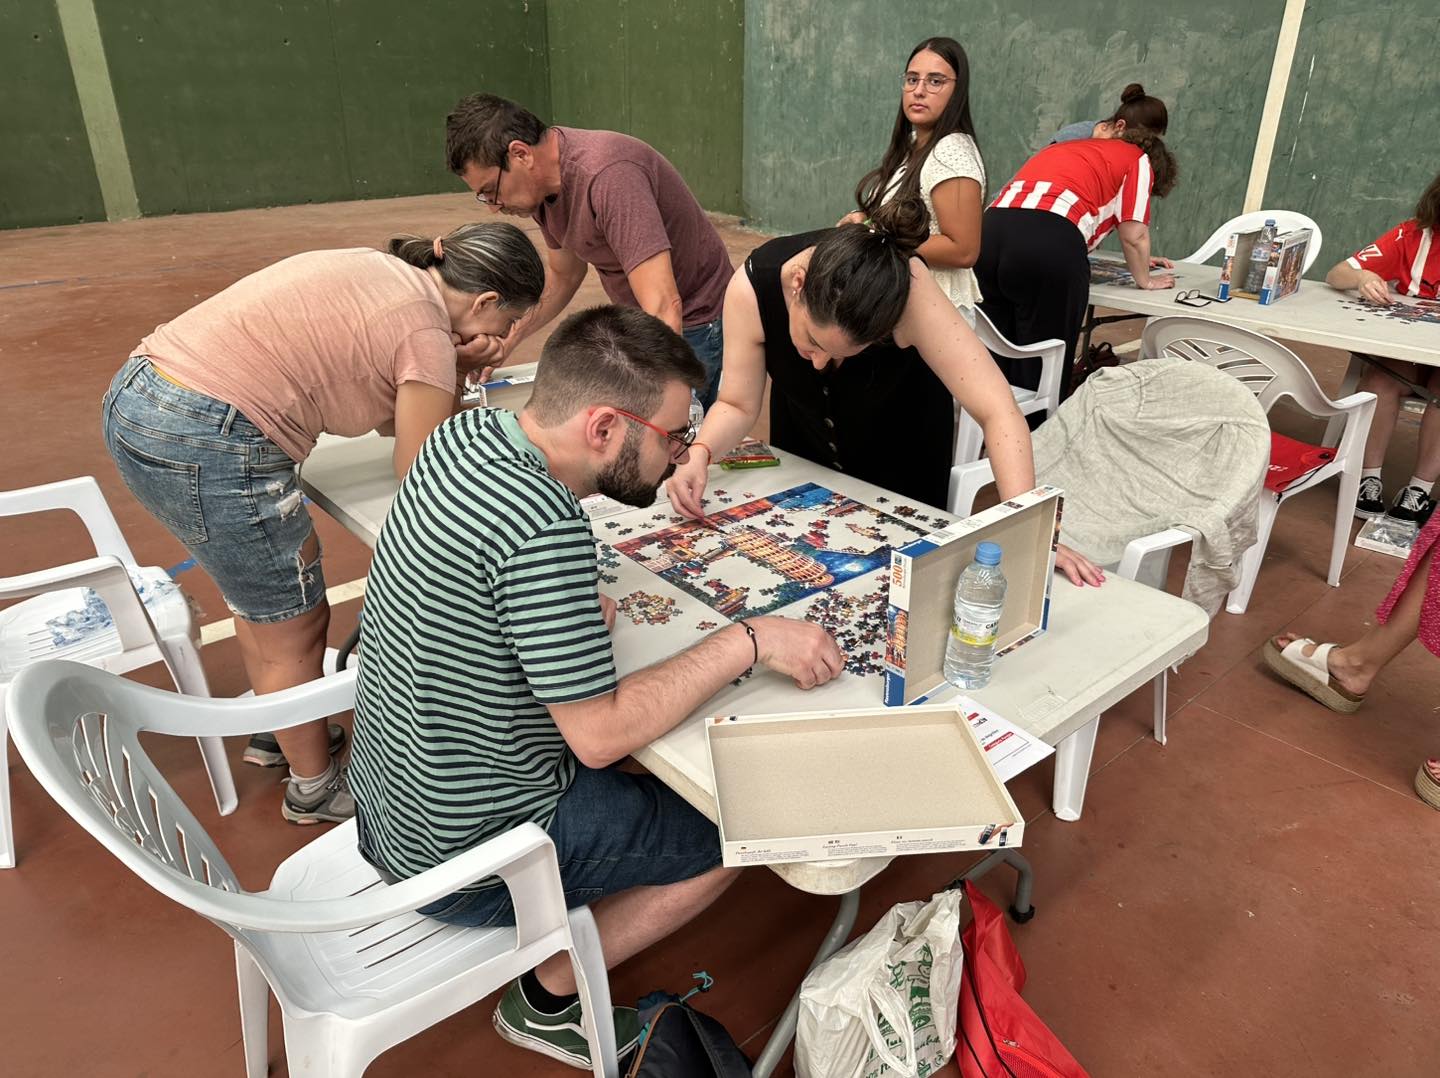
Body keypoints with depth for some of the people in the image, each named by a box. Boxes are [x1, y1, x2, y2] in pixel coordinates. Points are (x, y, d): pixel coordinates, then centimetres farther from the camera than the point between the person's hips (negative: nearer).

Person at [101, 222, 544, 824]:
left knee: (260, 592, 27)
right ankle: (315, 788, 31)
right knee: (294, 628, 10)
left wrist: (456, 374, 10)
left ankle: (276, 734, 48)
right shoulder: (428, 335, -12)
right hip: (207, 444, -10)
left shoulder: (384, 271, 13)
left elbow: (386, 413, 19)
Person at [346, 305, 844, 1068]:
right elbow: (600, 735, -26)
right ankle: (546, 998, 17)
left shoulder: (463, 434, -7)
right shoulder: (543, 530, -33)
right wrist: (746, 641, -20)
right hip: (463, 858, -8)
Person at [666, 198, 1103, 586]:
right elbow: (738, 404, -21)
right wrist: (701, 453, -41)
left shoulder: (907, 289, -41)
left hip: (904, 434, -2)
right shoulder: (752, 288, -34)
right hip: (803, 428, 2)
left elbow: (996, 410, -43)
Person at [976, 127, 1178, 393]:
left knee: (999, 361, 15)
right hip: (1050, 242, -7)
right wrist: (1144, 279, 28)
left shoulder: (1069, 148, 39)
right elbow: (1133, 235, 11)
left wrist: (1136, 259, 57)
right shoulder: (1139, 159, 18)